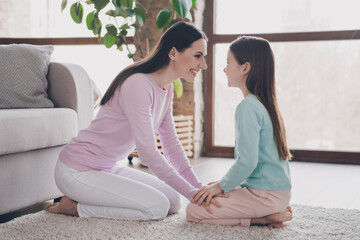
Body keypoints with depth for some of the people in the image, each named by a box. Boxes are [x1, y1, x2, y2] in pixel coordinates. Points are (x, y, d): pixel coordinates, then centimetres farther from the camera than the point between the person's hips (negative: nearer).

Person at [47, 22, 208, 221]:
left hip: (108, 168, 10)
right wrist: (192, 193, -23)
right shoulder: (138, 85, -25)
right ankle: (75, 206, -5)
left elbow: (171, 145, 9)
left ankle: (86, 199, 9)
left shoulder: (166, 89, 6)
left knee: (173, 201, 2)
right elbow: (148, 153, -27)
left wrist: (199, 189, 1)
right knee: (158, 207, -18)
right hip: (78, 172, -10)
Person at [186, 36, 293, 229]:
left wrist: (221, 186, -9)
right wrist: (225, 182, 17)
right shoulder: (265, 103, 11)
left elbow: (247, 162, -24)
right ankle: (273, 212, 8)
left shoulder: (247, 108, -19)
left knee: (194, 211, -8)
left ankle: (268, 217, -7)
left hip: (266, 194, -10)